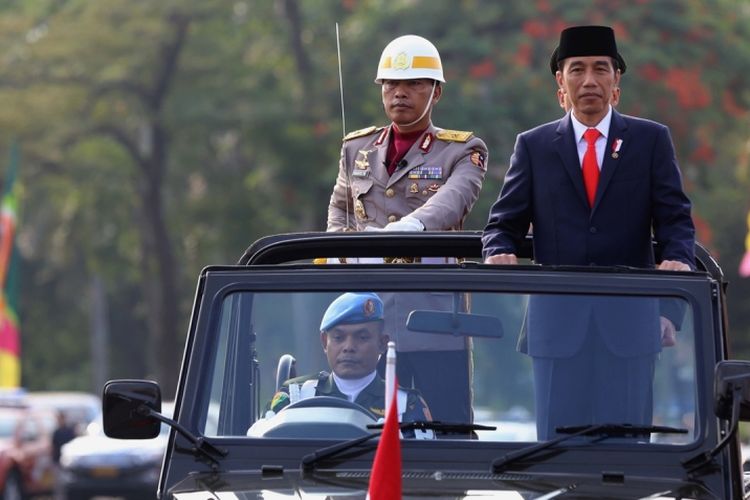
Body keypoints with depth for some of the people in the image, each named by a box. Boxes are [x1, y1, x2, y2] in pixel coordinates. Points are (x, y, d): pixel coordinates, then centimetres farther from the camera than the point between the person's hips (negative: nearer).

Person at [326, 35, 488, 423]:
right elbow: (339, 207, 33)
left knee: (451, 422, -6)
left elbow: (453, 199, -17)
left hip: (436, 315, -4)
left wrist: (410, 227, -38)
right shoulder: (357, 148, 18)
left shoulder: (462, 151, 3)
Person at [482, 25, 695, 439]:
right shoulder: (533, 146, 11)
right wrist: (499, 252, -15)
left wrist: (678, 258, -17)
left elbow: (675, 218, 4)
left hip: (629, 324, 0)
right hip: (557, 322, 1)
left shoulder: (651, 141, 10)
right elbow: (504, 223, 8)